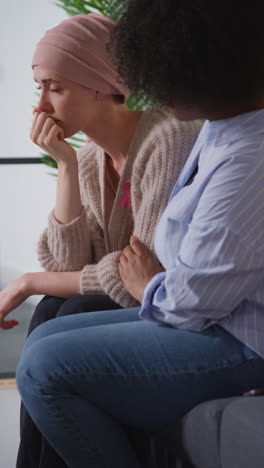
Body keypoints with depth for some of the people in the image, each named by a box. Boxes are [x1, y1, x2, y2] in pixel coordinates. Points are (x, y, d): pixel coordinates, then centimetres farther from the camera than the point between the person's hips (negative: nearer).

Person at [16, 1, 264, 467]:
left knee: (44, 371, -16)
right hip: (209, 314, 11)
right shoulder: (221, 124, 3)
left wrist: (148, 287, -2)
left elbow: (193, 302, -23)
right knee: (44, 338, 10)